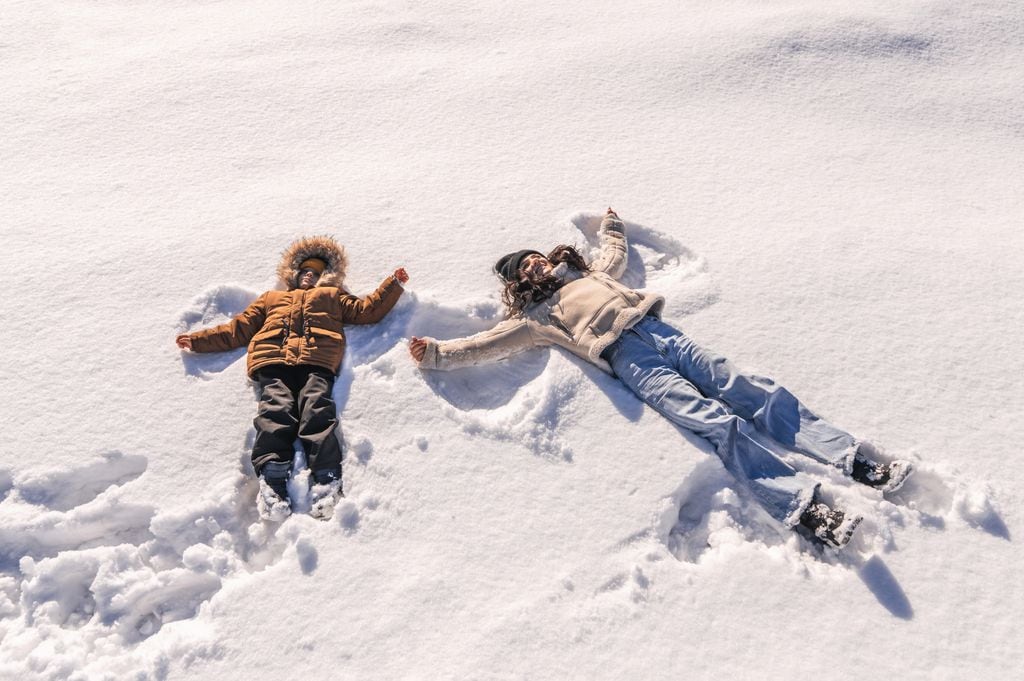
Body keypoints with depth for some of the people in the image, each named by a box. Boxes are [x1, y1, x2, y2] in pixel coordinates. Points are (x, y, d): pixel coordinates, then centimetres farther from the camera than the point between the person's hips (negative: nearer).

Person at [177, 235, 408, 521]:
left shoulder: (333, 295, 38)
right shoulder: (271, 298, 42)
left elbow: (367, 310, 27)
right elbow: (237, 329, 37)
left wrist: (393, 283, 21)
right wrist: (198, 340, 30)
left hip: (317, 362, -1)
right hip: (272, 362, 2)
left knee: (317, 412, -27)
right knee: (275, 413, -25)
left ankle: (327, 479, -42)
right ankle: (272, 479, -41)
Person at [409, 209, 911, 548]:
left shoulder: (587, 275, 32)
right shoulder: (535, 319, 16)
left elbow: (616, 254, 51)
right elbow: (484, 344, 9)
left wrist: (612, 227, 63)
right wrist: (435, 353, 3)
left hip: (660, 331, 6)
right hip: (627, 358, -5)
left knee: (753, 393, -10)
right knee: (719, 422, -23)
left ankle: (858, 461, -11)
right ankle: (802, 507, -32)